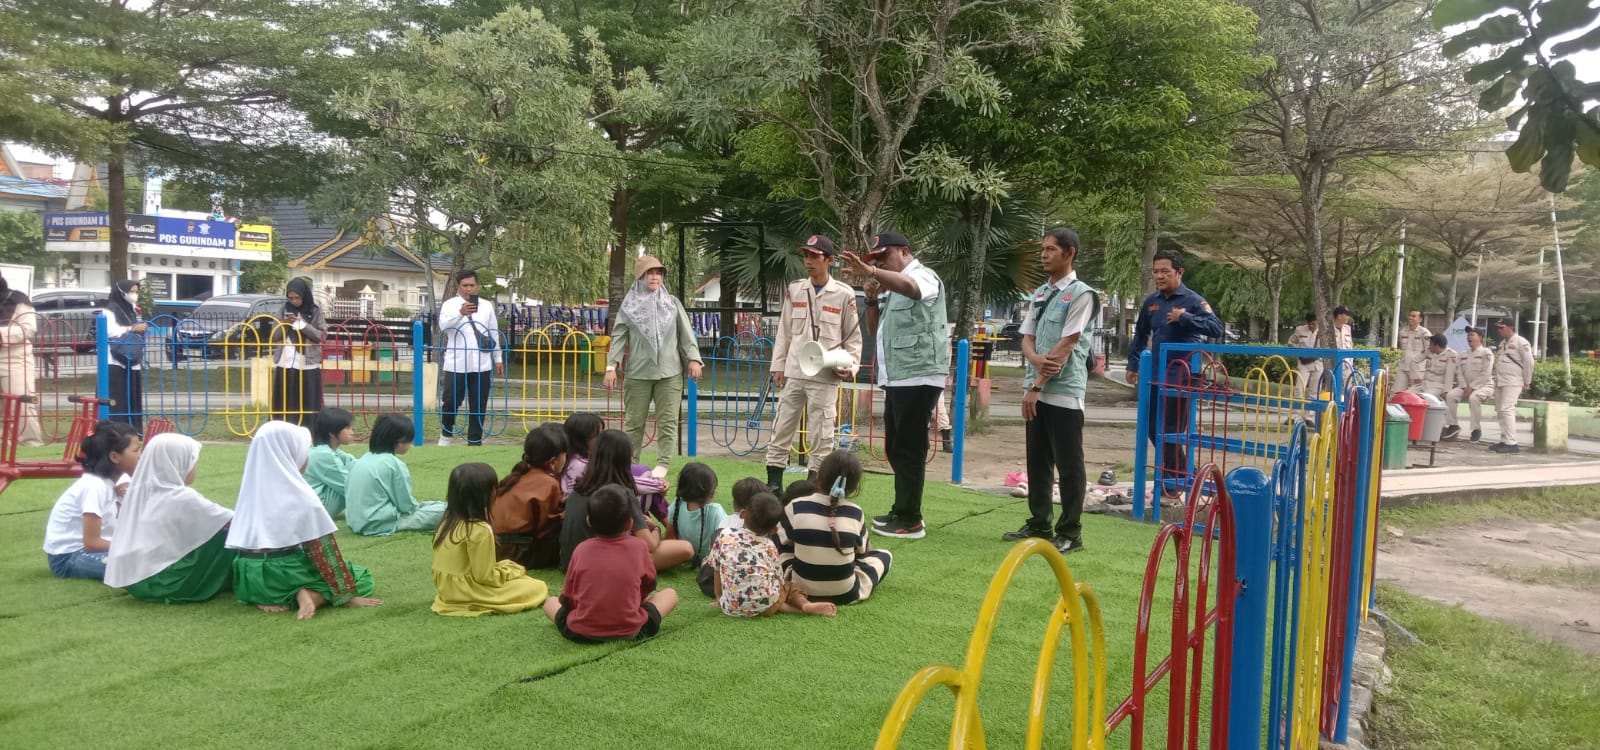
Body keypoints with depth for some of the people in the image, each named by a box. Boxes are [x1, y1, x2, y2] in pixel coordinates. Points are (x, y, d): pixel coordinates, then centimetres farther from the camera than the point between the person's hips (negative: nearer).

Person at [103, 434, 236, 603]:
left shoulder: (139, 492, 6)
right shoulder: (182, 498, -14)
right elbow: (230, 521, -5)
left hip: (134, 580, 8)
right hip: (165, 584, -8)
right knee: (227, 533, -1)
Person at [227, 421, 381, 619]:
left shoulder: (250, 488, 7)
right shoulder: (301, 495, -11)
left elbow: (239, 537, 14)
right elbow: (323, 549, -10)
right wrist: (347, 594, -5)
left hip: (248, 577, 6)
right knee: (361, 576, 9)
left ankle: (267, 597, 5)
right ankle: (310, 596, -15)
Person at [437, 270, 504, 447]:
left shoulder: (487, 306, 11)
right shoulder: (450, 305, 1)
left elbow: (494, 334, 17)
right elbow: (443, 325, -19)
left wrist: (498, 358, 16)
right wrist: (460, 313, -35)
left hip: (481, 365, 3)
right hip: (456, 364, -3)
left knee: (479, 405, 5)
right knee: (451, 401, -2)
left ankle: (475, 441, 15)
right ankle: (446, 434, 23)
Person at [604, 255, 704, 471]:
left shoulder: (672, 303, 9)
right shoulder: (629, 306, 5)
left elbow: (686, 332, 8)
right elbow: (618, 337, 3)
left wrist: (693, 358, -3)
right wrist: (611, 366, -6)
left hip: (669, 373, 1)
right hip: (637, 373, -1)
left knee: (667, 421, -2)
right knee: (633, 421, 5)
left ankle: (663, 465, 2)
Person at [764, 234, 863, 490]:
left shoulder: (844, 294, -1)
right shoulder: (794, 290, 9)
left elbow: (853, 336, 4)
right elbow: (784, 331, 12)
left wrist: (850, 365, -10)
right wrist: (778, 365, 8)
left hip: (824, 376, -4)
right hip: (793, 373, 4)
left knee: (821, 433, 0)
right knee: (782, 428, 6)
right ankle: (774, 483, 14)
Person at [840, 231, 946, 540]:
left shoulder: (923, 276, -8)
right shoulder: (894, 288, 22)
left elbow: (909, 286, -33)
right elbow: (876, 329, 24)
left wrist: (870, 271, -47)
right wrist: (872, 299, 6)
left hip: (917, 377, -10)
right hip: (898, 378, 10)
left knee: (909, 449, -8)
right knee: (896, 449, 14)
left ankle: (910, 520, -3)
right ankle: (902, 512, 24)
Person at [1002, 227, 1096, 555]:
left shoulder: (1082, 294, -8)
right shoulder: (1040, 293, 14)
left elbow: (1066, 346, -14)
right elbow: (1027, 338, 11)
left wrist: (1036, 386, -13)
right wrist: (1037, 359, -13)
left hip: (1064, 392, -7)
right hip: (1037, 390, 7)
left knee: (1068, 464, 0)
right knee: (1037, 461, 13)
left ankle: (1070, 533, 7)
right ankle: (1039, 524, 23)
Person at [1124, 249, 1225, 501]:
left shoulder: (1192, 300, -8)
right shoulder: (1151, 302, 10)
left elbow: (1217, 328, -20)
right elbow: (1140, 335, 23)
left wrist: (1185, 317, -27)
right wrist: (1133, 364, 19)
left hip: (1181, 377, -6)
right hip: (1155, 375, 6)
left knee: (1170, 431, -4)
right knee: (1152, 428, 9)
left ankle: (1173, 482, 10)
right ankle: (1180, 474, 25)